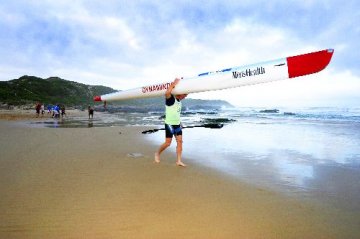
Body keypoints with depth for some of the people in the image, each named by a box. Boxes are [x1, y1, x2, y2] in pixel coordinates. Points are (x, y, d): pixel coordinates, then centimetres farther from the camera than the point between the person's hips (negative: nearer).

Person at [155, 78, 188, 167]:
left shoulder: (179, 100, 9)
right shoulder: (170, 99, -15)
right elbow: (167, 93, -36)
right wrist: (174, 84, -30)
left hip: (177, 124, 8)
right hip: (170, 124, -8)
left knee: (180, 142, 1)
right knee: (168, 143, -1)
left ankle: (179, 161, 4)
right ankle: (157, 154, 23)